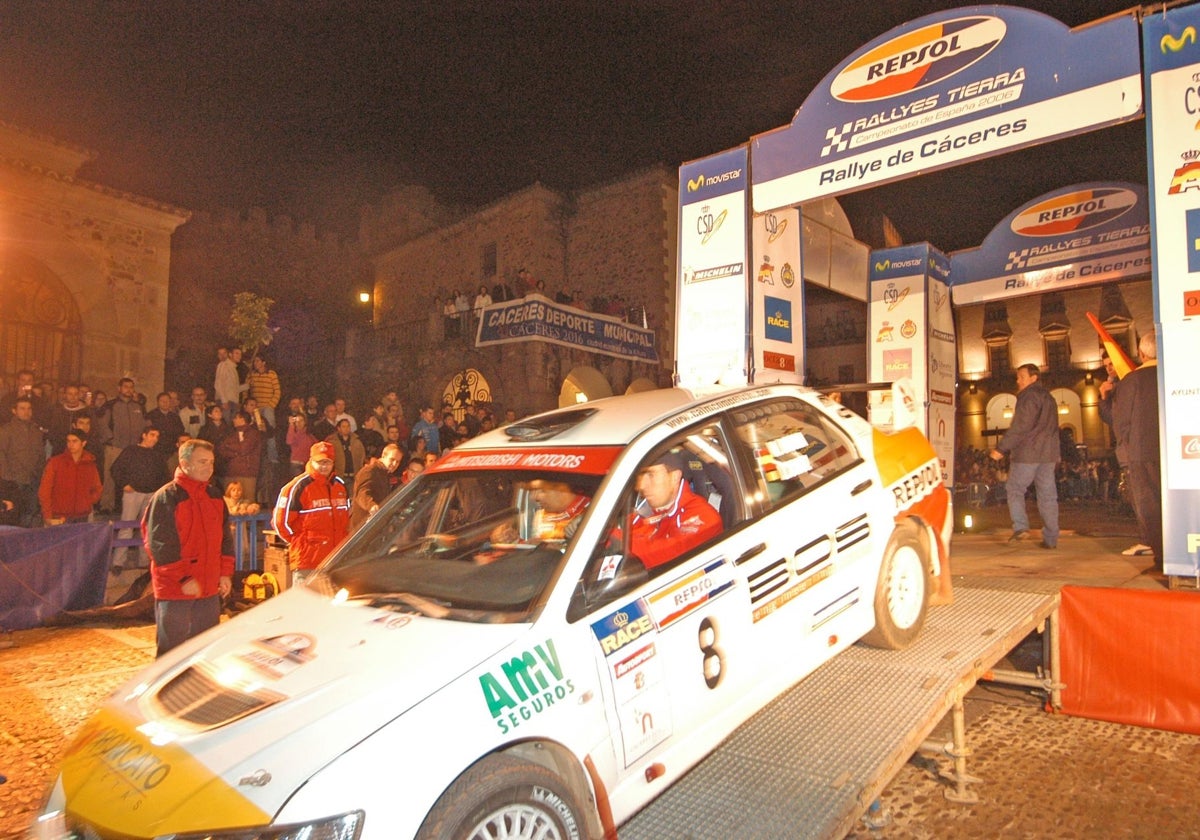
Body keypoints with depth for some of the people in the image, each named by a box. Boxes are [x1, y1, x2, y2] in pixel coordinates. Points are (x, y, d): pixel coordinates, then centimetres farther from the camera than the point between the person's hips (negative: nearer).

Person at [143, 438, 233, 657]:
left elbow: (225, 538, 15)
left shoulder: (214, 496, 10)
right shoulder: (166, 497, -10)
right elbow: (160, 545, -15)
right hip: (174, 591, -6)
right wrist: (184, 578, -17)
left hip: (210, 590, 7)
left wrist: (225, 574, 7)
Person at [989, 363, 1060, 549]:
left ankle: (1021, 527, -13)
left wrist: (1001, 448, -15)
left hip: (1027, 453, -8)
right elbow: (1053, 428, 24)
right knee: (1047, 494, 6)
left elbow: (1019, 427, -16)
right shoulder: (1048, 397, 20)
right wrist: (1057, 454, 29)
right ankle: (1051, 538, 7)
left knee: (1014, 488, 1)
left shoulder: (1028, 396, -9)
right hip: (1049, 453, 8)